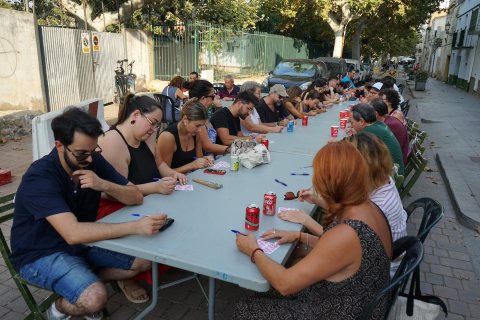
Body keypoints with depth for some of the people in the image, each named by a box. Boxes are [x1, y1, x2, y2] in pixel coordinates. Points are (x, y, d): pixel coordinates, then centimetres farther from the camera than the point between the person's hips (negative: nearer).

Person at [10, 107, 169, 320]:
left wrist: (103, 185, -28)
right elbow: (73, 233, -39)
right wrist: (135, 226, -44)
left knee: (144, 260, -6)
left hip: (82, 241, 6)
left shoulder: (94, 161, -9)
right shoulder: (40, 177, -28)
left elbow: (136, 197, -9)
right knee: (95, 298, -29)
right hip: (41, 255, -6)